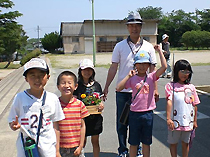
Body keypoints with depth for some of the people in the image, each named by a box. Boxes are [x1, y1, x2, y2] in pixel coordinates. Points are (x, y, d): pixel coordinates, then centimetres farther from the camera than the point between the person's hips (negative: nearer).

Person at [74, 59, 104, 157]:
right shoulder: (77, 85, -1)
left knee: (95, 141, 11)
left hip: (95, 116, 2)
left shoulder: (96, 85, 7)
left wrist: (101, 105, -8)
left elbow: (100, 100, 12)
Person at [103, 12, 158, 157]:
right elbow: (113, 68, 3)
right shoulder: (120, 46, 2)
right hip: (122, 91, 0)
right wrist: (106, 87, -1)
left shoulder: (148, 47, 4)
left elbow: (152, 69, 6)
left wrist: (155, 89, 1)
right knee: (121, 122, 9)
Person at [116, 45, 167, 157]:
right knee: (133, 143, 13)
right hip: (134, 114, 0)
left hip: (148, 114, 1)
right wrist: (128, 76, -11)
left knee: (146, 142, 16)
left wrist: (159, 51, -9)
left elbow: (164, 67, -14)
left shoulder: (151, 77, -1)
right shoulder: (132, 79, -1)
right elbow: (118, 88, -10)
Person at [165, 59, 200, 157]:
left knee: (185, 143, 17)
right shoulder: (170, 86, -8)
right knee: (173, 143, 13)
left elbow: (195, 105, 8)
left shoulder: (191, 87, 3)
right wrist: (168, 118, -27)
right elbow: (169, 102, -18)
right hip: (175, 122, -3)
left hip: (188, 121, 3)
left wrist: (195, 121, 10)